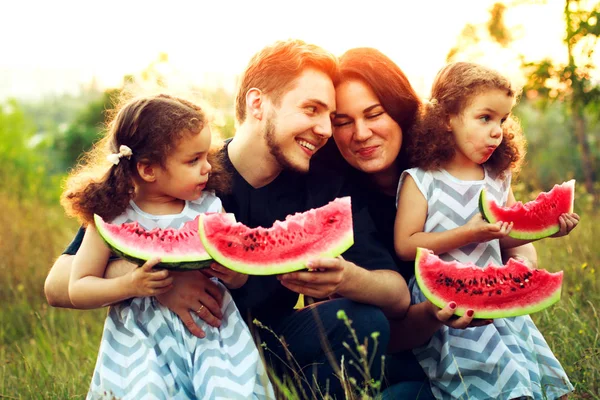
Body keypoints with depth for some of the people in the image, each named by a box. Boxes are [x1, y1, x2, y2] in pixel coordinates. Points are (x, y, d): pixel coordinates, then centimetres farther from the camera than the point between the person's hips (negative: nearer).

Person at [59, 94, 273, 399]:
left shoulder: (209, 207, 3)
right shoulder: (112, 218, -4)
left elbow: (239, 278, 11)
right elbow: (78, 289, -1)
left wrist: (234, 274, -13)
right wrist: (130, 285, -18)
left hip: (213, 332, 2)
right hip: (144, 342, -2)